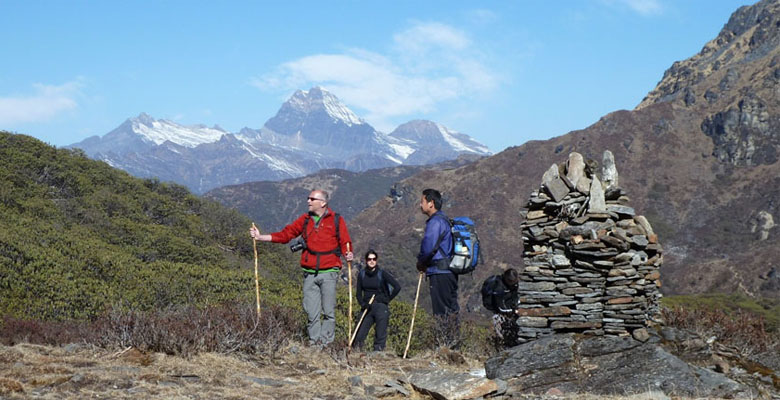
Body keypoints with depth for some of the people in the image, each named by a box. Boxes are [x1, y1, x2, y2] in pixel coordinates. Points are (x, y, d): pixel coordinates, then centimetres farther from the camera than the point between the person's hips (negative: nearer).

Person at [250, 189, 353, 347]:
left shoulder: (336, 220, 3)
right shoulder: (305, 220, 12)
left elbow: (345, 242, 0)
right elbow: (285, 234, 10)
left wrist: (347, 254, -21)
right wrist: (260, 237, 4)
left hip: (329, 272, -3)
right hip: (309, 273, 3)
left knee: (328, 311, -3)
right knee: (311, 311, 1)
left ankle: (326, 341, 4)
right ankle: (314, 341, 8)